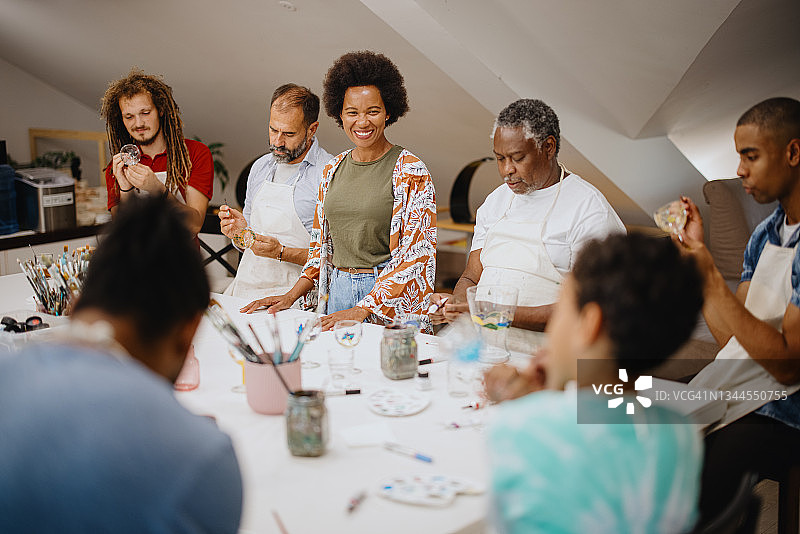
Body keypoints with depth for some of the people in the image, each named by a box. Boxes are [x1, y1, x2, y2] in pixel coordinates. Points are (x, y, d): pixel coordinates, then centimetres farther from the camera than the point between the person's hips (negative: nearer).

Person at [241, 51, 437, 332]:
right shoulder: (333, 169, 10)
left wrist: (361, 310, -19)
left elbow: (415, 255, -13)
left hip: (390, 301, -4)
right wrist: (291, 296, 6)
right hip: (337, 292, 5)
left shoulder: (411, 171, -8)